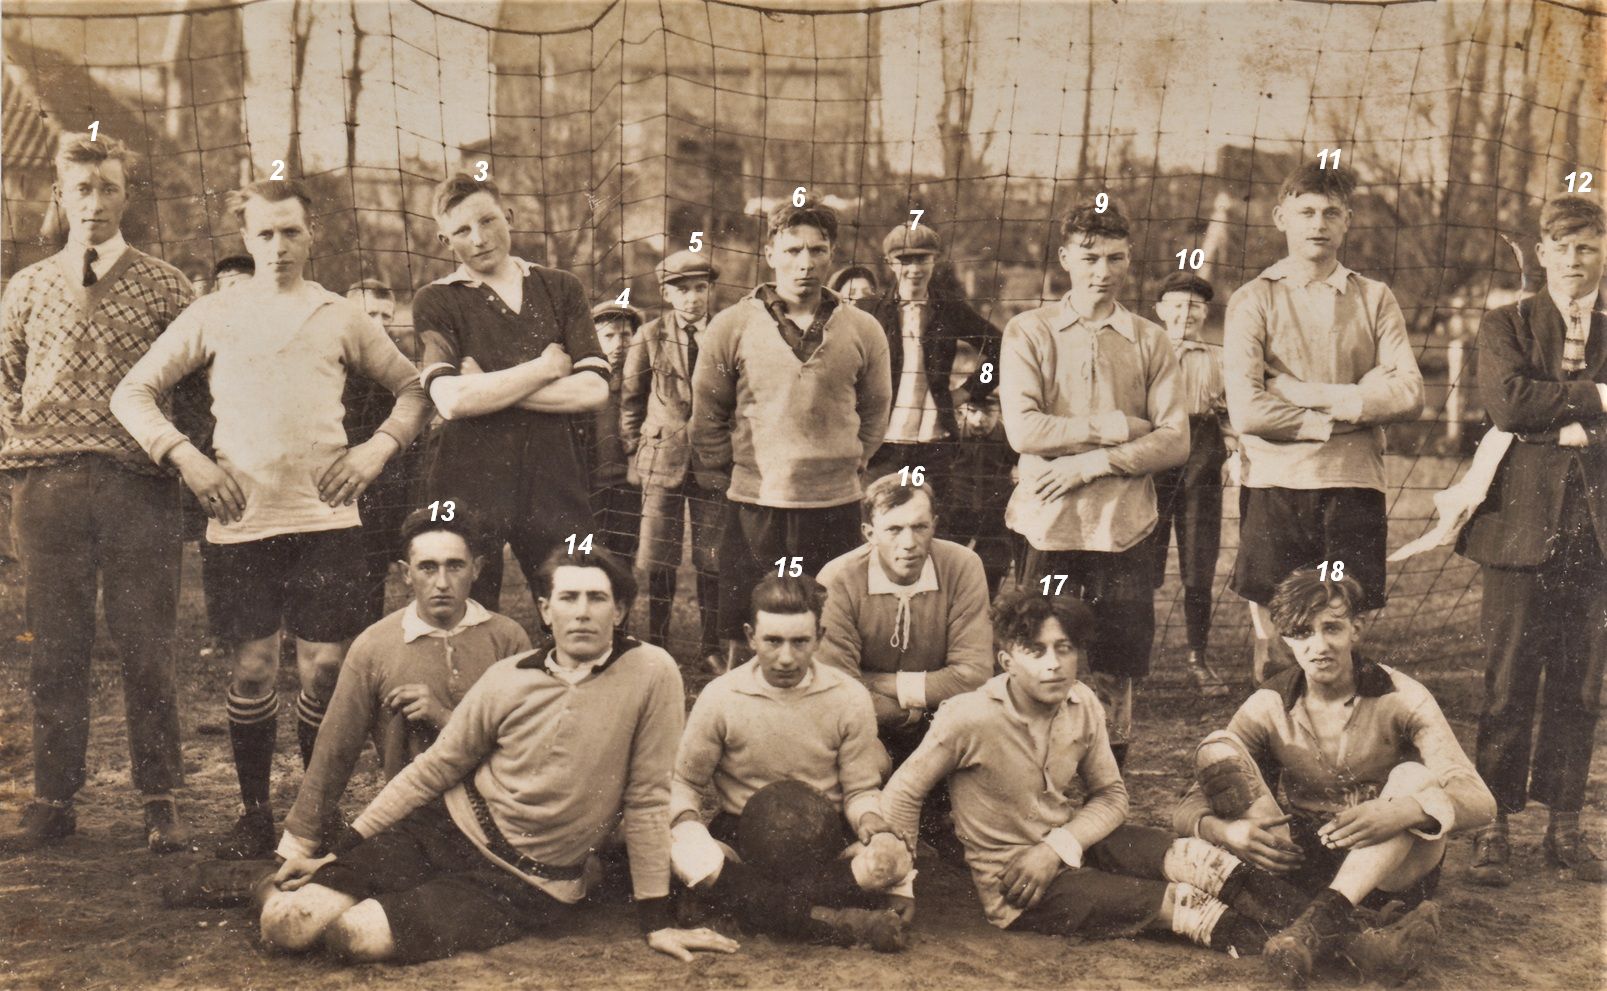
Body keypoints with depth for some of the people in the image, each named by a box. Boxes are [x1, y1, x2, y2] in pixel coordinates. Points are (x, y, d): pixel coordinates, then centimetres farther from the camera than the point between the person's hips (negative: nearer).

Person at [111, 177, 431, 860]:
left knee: (325, 666, -1)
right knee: (253, 668, 2)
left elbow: (413, 388, 15)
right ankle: (254, 811, 16)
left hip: (325, 514, 0)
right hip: (242, 516, 0)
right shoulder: (213, 315, 8)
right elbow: (132, 393, 7)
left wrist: (379, 448, -1)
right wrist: (185, 457, -5)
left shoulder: (340, 318, 11)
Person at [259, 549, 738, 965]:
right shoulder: (508, 679, -3)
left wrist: (657, 921, -3)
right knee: (286, 924, -14)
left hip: (527, 885, -3)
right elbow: (433, 770, 6)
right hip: (446, 831, 3)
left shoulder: (652, 674, -13)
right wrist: (336, 853, 4)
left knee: (357, 936, -23)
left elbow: (646, 798, -6)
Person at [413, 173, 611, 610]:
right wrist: (545, 368, -6)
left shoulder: (561, 290, 10)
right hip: (470, 488, -2)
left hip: (555, 483, 2)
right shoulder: (436, 302, 2)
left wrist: (490, 389, -9)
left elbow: (594, 390, -3)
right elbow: (452, 400, -15)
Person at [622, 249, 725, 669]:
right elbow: (630, 400, 6)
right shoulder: (650, 336, 1)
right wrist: (634, 453, 3)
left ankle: (711, 645, 18)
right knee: (659, 560, 6)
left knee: (713, 560, 6)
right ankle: (657, 645, 18)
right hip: (663, 459, 0)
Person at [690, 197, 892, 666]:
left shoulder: (863, 331, 5)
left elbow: (874, 413, 15)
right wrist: (724, 478, 5)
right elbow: (706, 415, 6)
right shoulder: (731, 327, 0)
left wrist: (850, 466, 9)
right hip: (754, 505, -1)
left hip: (836, 506, 1)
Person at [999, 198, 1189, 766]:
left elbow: (1175, 442, 1)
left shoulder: (1150, 341, 10)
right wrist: (1121, 427, -7)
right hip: (1050, 527, -2)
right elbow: (1023, 430, -9)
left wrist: (1094, 461, -11)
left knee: (1118, 672, 5)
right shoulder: (1028, 332, 5)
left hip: (1123, 528, 2)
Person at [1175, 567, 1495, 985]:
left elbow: (1478, 800, -19)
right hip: (1306, 862, 2)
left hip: (1393, 868, -2)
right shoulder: (1268, 707, -5)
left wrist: (1403, 811, -41)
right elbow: (1187, 810, -8)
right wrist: (1226, 829, -33)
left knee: (1413, 777, -28)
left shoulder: (1401, 697, -10)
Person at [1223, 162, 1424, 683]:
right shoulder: (1253, 300, 3)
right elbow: (1247, 410, -9)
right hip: (1275, 484, -2)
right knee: (1274, 636, 1)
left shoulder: (1375, 298, 11)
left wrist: (1312, 395, -8)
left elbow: (1410, 393, -2)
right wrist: (1344, 418, -6)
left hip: (1354, 486, 2)